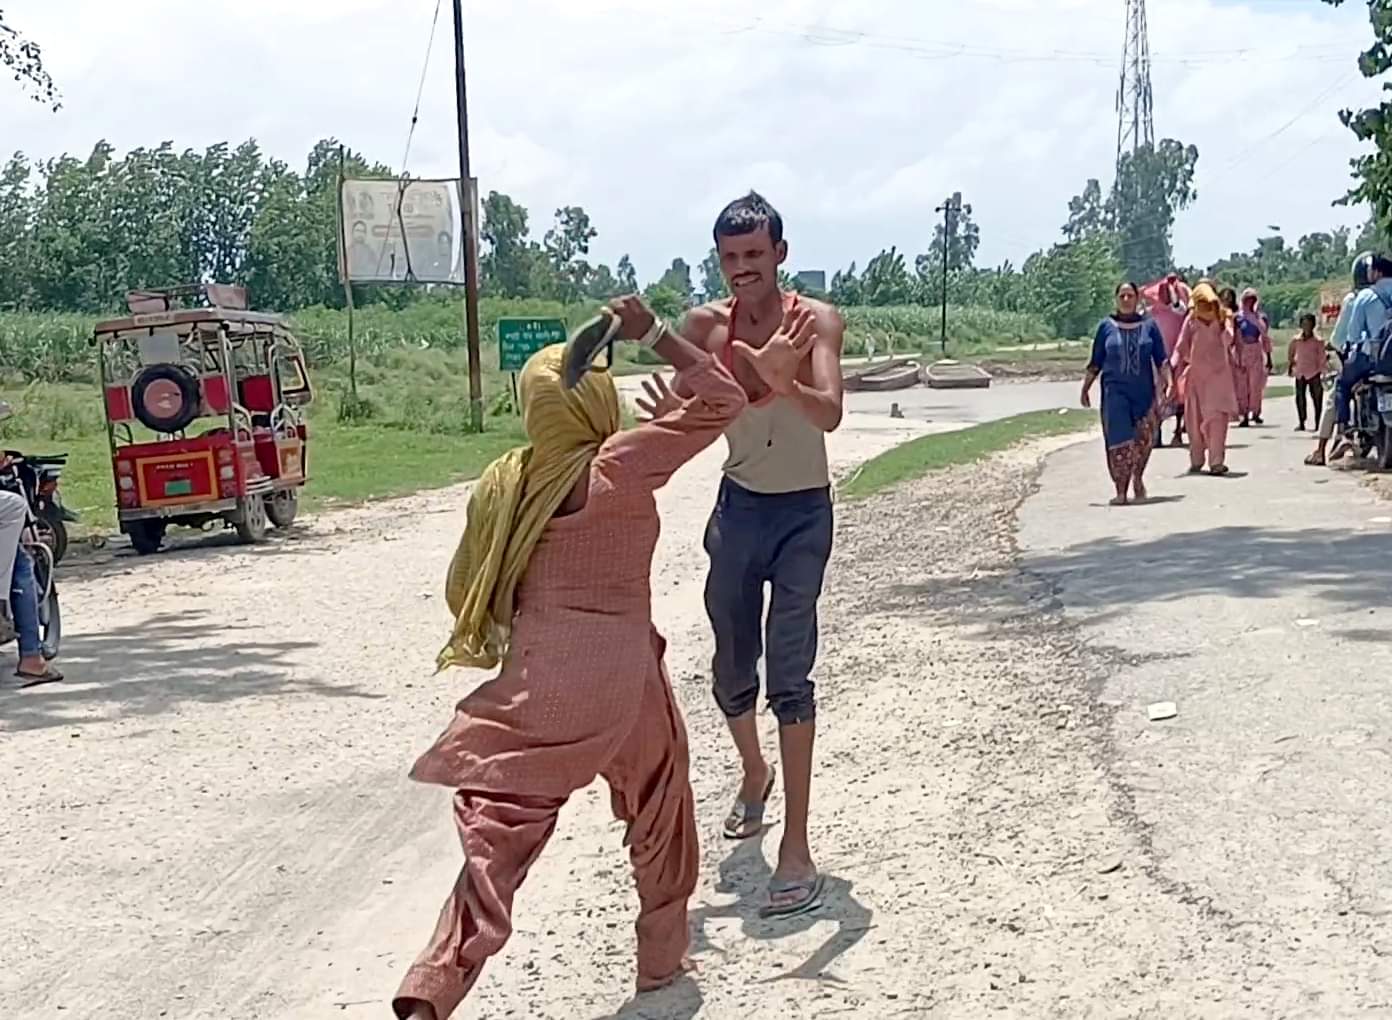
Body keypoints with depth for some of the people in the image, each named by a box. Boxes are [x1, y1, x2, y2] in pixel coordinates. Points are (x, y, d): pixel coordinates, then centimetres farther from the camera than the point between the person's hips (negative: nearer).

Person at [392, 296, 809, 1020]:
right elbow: (719, 402, -12)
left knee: (500, 835, 1)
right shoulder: (616, 468, -10)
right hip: (618, 674, -3)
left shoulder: (505, 483, 6)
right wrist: (652, 335, -6)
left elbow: (466, 589, 13)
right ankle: (661, 959, 34)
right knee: (658, 809, 21)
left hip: (535, 679, 4)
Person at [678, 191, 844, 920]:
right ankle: (755, 774, 45)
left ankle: (797, 846, -10)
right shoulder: (705, 325, -3)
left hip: (803, 511, -4)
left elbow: (829, 412, -28)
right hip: (737, 505, 4)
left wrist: (783, 382, -49)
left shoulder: (816, 320, -13)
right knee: (732, 669, 15)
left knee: (788, 674, -11)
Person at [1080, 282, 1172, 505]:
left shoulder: (1149, 325, 7)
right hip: (1115, 391, -1)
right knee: (1119, 440, -6)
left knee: (1144, 438, -3)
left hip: (1144, 391, 1)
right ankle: (1121, 491, -1)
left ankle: (1137, 478, 23)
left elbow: (1161, 360, 6)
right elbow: (1095, 362, 11)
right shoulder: (1107, 326, 6)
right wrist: (1085, 388, 10)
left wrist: (1165, 383, -7)